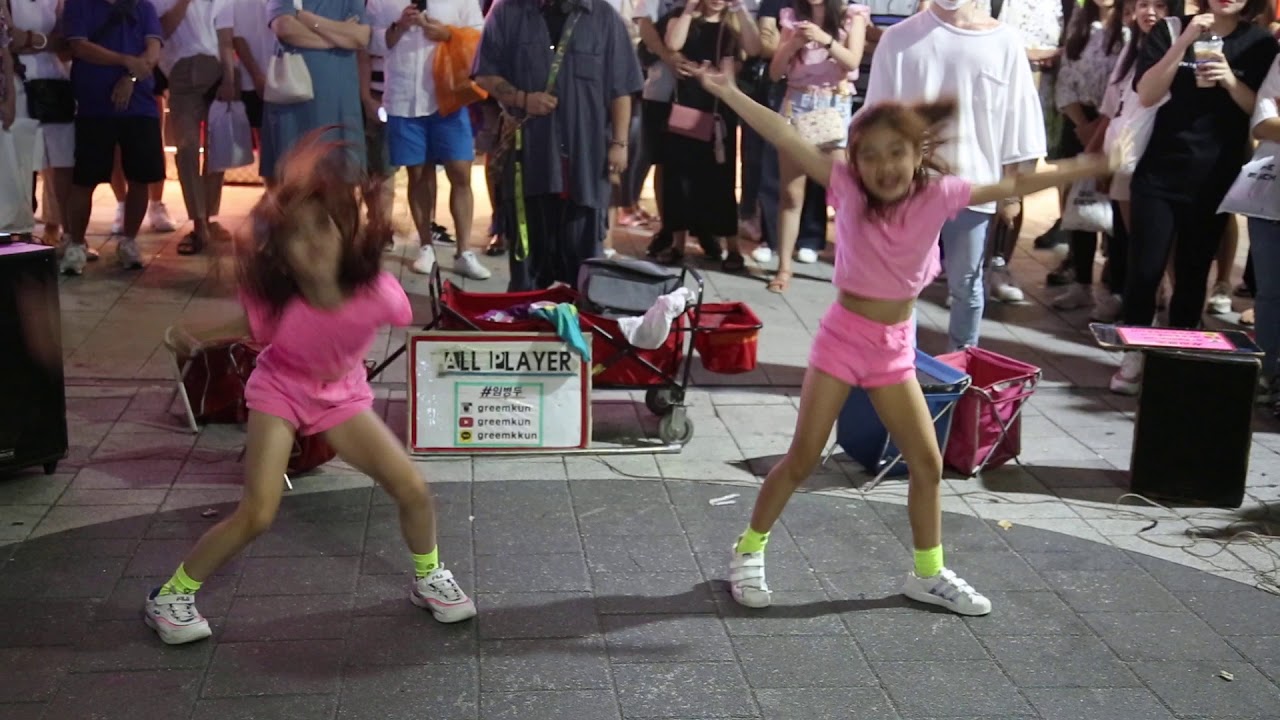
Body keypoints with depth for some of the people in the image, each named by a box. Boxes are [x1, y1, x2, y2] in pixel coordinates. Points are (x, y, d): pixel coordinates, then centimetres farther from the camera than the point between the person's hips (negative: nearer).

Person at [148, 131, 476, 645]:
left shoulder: (377, 292, -32)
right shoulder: (276, 301, -32)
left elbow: (396, 319, -8)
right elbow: (256, 329, -11)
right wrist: (196, 338, -23)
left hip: (342, 395, 2)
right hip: (280, 392, -2)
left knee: (413, 490, -6)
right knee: (257, 514, -14)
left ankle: (428, 578, 24)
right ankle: (172, 594, 8)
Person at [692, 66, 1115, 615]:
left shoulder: (938, 195, -7)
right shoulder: (848, 187, -11)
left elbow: (1014, 187, -9)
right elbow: (786, 139, -17)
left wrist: (1094, 167, -14)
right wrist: (728, 93, -23)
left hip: (895, 347, 3)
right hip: (842, 337, -3)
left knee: (927, 463, 8)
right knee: (801, 459, 1)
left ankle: (928, 574, 26)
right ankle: (748, 553, 20)